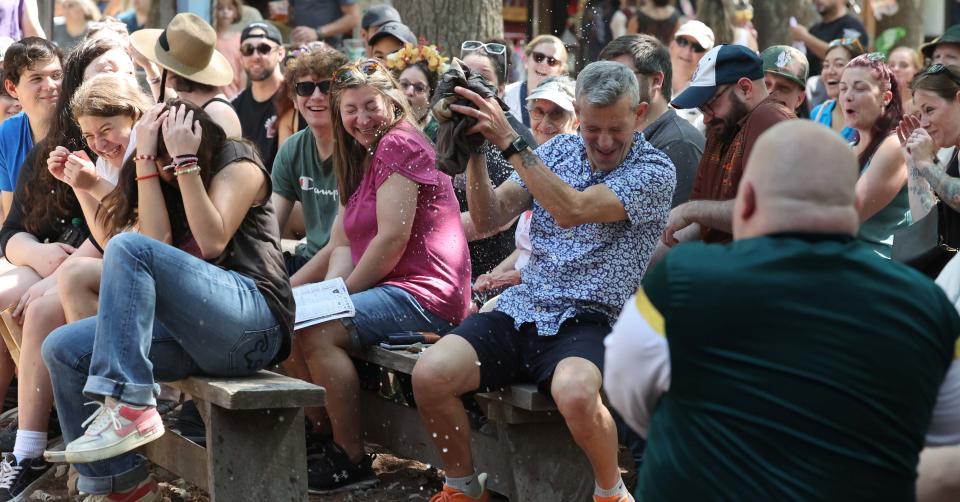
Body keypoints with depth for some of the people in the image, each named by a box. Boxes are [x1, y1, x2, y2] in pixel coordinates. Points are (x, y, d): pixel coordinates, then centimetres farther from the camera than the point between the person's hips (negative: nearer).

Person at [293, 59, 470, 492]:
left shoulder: (398, 144, -10)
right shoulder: (363, 158, 22)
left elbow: (393, 239, -17)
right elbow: (344, 244, 15)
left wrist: (342, 294, -9)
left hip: (424, 294, -10)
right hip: (392, 290, 10)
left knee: (315, 333, -23)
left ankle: (353, 460, -16)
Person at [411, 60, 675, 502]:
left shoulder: (654, 171, -6)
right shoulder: (558, 151, 12)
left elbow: (572, 211, -20)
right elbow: (489, 218, 7)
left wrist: (510, 143, -21)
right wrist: (475, 153, -8)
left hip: (588, 319, -5)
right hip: (521, 310, 5)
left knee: (574, 393, -38)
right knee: (430, 375, -20)